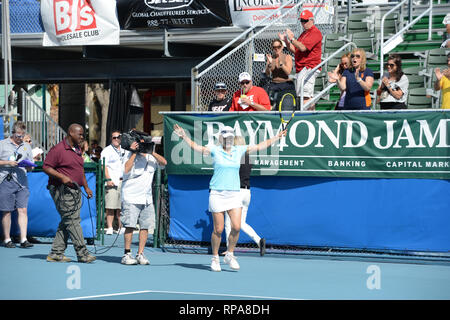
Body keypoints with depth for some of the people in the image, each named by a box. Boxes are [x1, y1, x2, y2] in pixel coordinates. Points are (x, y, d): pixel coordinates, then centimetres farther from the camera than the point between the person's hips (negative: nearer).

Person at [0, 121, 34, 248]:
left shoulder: (26, 146, 16)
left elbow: (30, 167, 21)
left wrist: (28, 166, -1)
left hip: (22, 181, 3)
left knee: (23, 210, -4)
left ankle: (23, 239, -6)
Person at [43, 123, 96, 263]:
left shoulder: (77, 149, 18)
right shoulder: (58, 149, -10)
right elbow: (46, 167, -12)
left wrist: (86, 187, 24)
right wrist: (62, 177, -22)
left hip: (75, 191, 9)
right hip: (62, 190, -9)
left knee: (66, 223, 7)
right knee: (72, 220, -11)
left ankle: (55, 254, 11)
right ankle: (82, 253, -12)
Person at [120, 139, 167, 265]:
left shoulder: (150, 156, 12)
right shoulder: (129, 154, -1)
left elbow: (163, 162, 0)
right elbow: (126, 169, -17)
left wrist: (152, 152, -9)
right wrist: (134, 153, -15)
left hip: (147, 198, 5)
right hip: (131, 198, -5)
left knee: (145, 226, 2)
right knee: (130, 226, -9)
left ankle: (140, 254, 8)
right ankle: (127, 254, -3)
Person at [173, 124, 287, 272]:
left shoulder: (239, 150, 9)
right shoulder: (215, 150, 0)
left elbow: (260, 146, 17)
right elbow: (196, 147, -9)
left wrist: (277, 137, 19)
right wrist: (184, 136, -24)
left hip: (234, 193, 3)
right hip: (217, 193, -3)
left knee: (236, 227, -9)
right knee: (218, 229, -2)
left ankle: (229, 255, 10)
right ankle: (215, 258, 14)